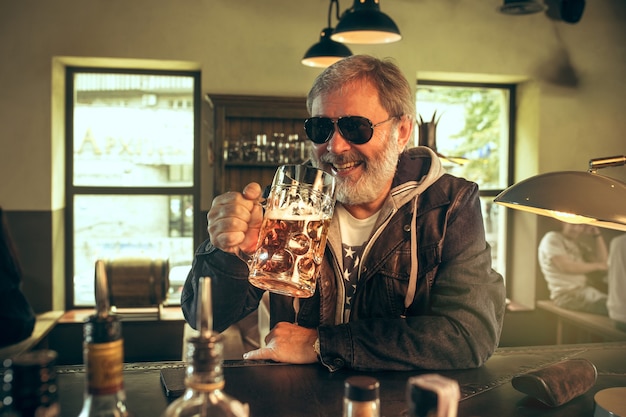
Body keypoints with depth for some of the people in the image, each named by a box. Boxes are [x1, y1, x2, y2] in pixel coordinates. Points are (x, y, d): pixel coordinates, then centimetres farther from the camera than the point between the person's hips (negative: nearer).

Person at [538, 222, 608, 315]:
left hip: (583, 289, 8)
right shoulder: (552, 239, -6)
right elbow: (566, 267, -17)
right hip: (566, 294, -8)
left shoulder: (577, 242, 17)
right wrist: (597, 266, -8)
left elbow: (603, 260, 13)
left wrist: (596, 234, 8)